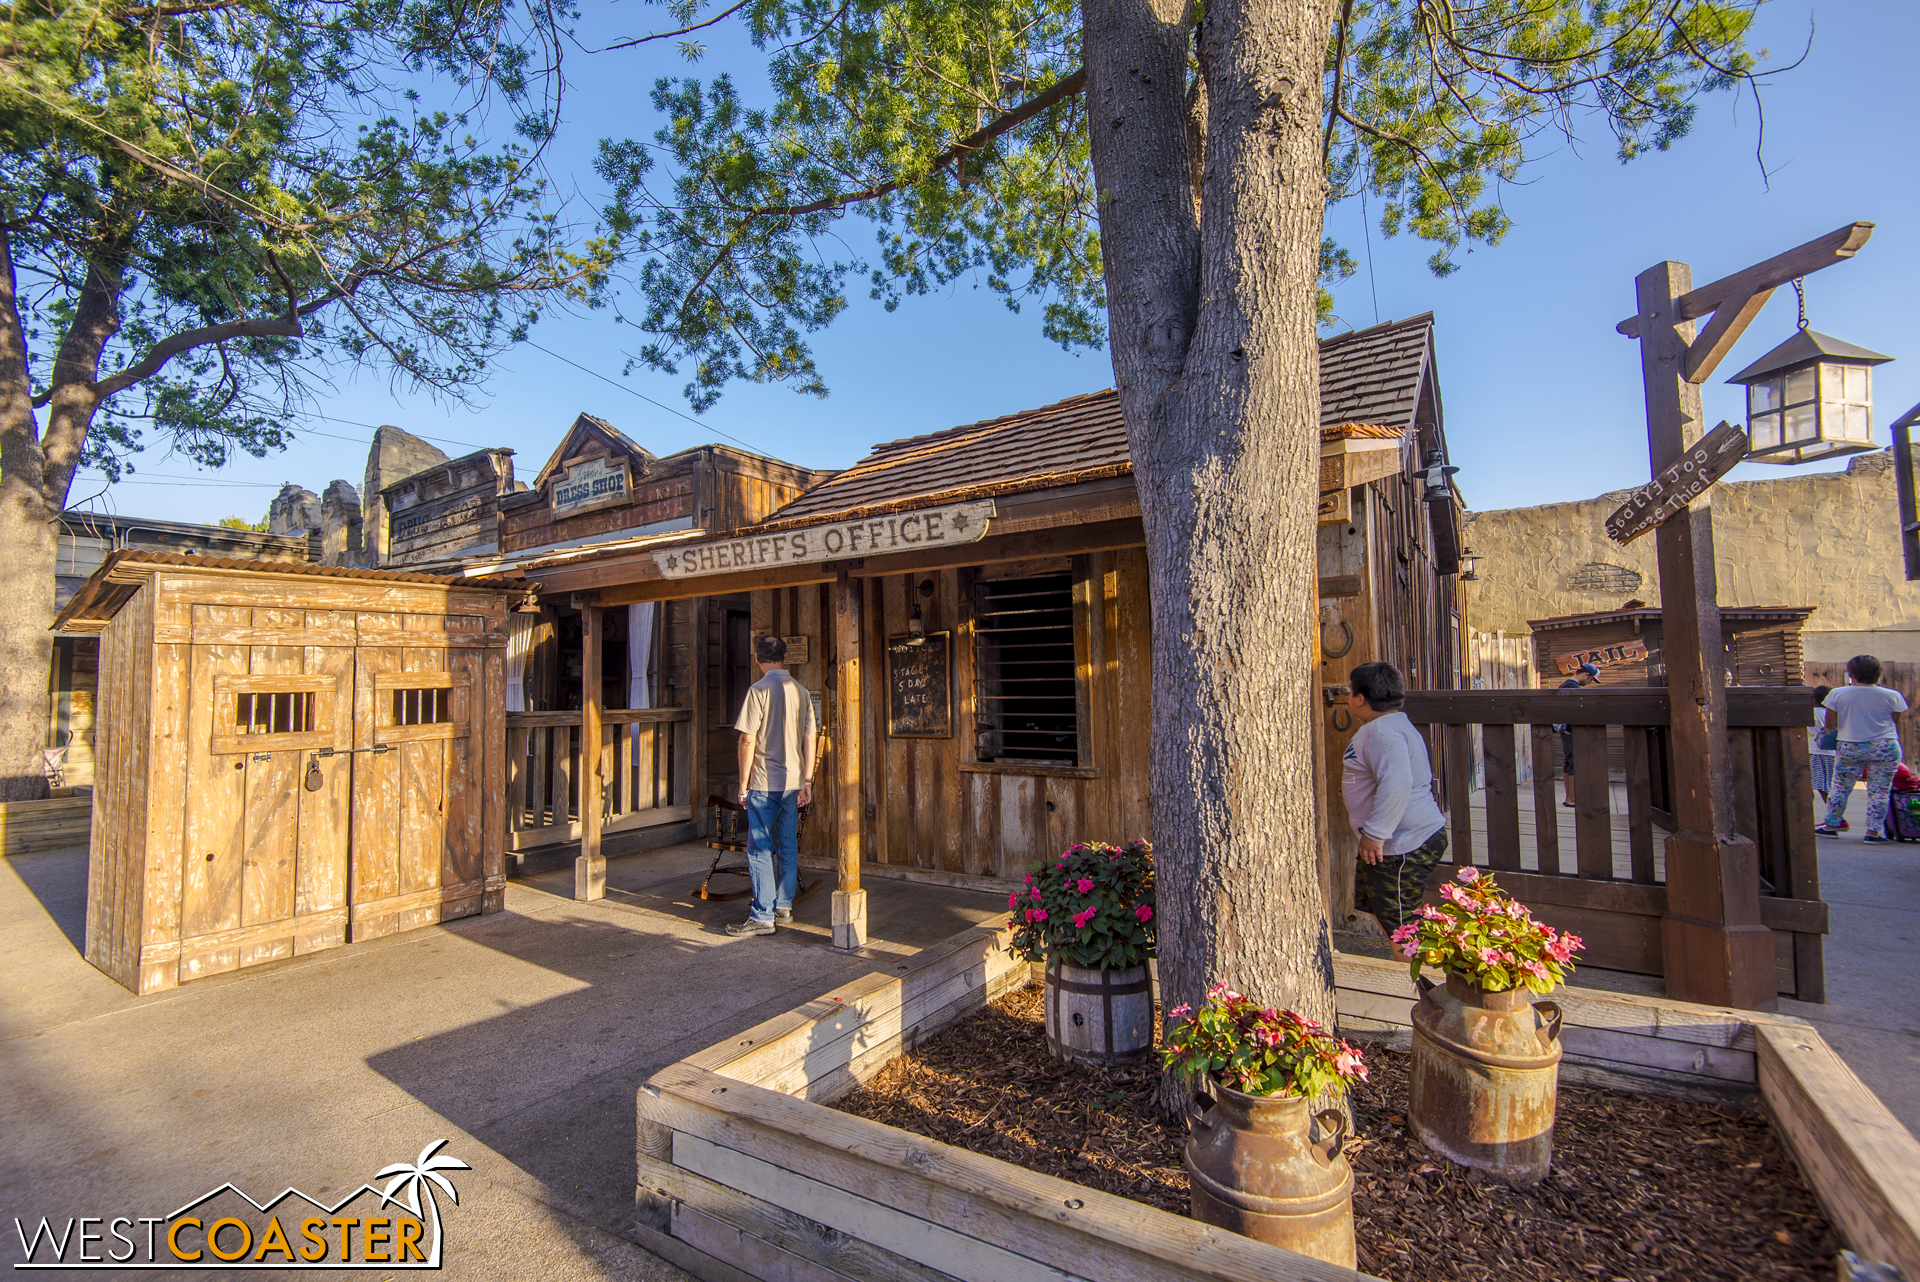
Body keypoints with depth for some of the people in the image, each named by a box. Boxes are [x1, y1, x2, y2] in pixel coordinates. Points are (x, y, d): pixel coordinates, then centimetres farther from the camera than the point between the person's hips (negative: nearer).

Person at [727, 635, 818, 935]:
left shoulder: (759, 690, -11)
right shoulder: (801, 691, 7)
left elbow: (748, 741, -13)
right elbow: (810, 740, 8)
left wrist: (743, 784, -5)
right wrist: (807, 781, 13)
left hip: (765, 783, -6)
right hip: (793, 782, 6)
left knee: (760, 850, -1)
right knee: (788, 846, 14)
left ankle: (762, 917, 1)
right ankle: (784, 906, 23)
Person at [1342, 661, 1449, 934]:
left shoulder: (1382, 732, -22)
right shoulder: (1392, 723, 15)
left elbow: (1397, 783, -35)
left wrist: (1375, 834, -31)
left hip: (1406, 847, -12)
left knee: (1401, 926, -2)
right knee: (1372, 903, 23)